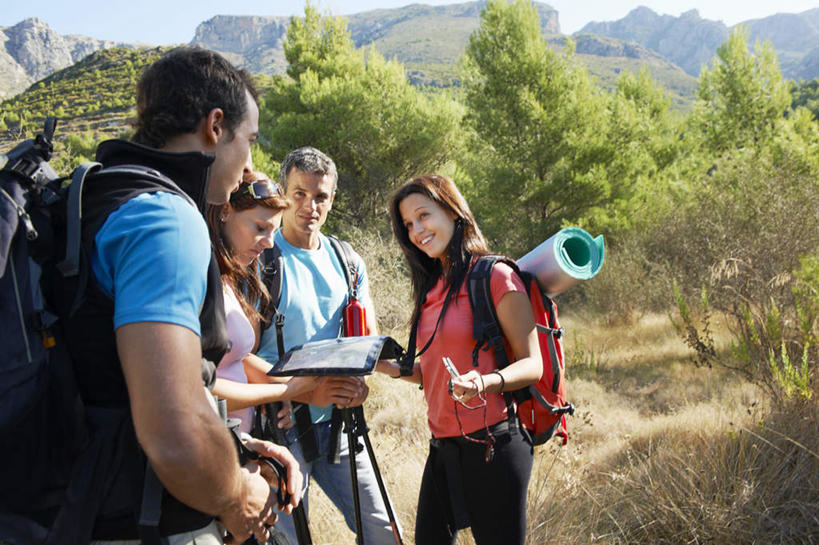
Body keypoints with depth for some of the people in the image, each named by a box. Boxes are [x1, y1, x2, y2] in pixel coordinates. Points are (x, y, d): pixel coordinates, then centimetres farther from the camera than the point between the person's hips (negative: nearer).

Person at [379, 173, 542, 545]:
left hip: (492, 444, -7)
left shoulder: (495, 277, -10)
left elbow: (531, 365, -11)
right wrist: (393, 368, 4)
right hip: (443, 447, 7)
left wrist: (485, 382, -29)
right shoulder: (431, 288, 12)